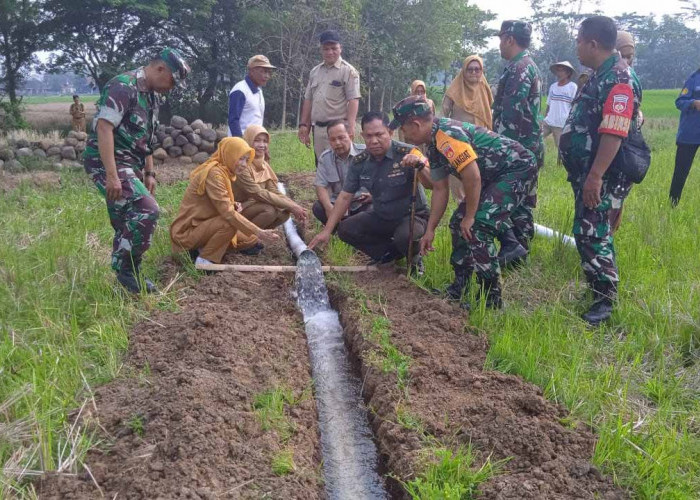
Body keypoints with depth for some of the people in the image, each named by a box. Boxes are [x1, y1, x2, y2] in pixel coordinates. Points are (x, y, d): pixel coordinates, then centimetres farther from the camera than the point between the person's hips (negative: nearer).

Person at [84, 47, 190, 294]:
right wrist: (111, 175, -29)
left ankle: (125, 274, 21)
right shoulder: (123, 86, -16)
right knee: (146, 211, -20)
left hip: (129, 166, 10)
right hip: (108, 163, -10)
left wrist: (149, 173, 18)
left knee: (127, 222, 12)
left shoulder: (151, 96, 14)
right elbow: (103, 127, -24)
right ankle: (127, 269, -7)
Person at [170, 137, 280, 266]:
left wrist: (233, 205, -13)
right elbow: (227, 213, -28)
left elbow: (223, 208, 9)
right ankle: (204, 259, -14)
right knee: (230, 222, -31)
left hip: (204, 225, 9)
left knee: (251, 240, 4)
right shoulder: (214, 173, -22)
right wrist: (259, 232, -27)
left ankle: (203, 248, 7)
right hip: (188, 231, -9)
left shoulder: (223, 172, 8)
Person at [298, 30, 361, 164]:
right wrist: (303, 124, 12)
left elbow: (353, 100, -11)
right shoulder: (315, 72, 16)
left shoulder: (348, 71, -4)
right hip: (317, 127, 7)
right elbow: (308, 100, 18)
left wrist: (350, 126, -21)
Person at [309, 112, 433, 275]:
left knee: (404, 236, -36)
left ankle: (414, 258, 1)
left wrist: (420, 166, -52)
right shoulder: (359, 162, -6)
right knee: (345, 229, -10)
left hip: (412, 216, -5)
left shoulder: (407, 153, -21)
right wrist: (327, 231, -8)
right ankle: (390, 252, 4)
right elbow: (345, 196, -2)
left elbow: (432, 185, -30)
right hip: (380, 217, 6)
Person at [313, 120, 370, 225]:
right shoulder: (325, 158, 1)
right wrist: (329, 207, -26)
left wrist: (374, 194, -32)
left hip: (363, 203, -2)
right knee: (317, 208, -24)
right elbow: (320, 186, -5)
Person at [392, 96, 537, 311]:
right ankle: (459, 291, 20)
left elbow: (472, 177, -29)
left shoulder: (446, 134, -25)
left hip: (517, 167, -10)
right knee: (458, 224, 8)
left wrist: (470, 217, -18)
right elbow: (440, 189, 13)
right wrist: (430, 230, 14)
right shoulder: (434, 145, 7)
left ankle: (492, 299, -8)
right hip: (493, 176, 10)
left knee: (477, 228, -18)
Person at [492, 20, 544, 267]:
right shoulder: (530, 66, 19)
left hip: (515, 147, -10)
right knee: (522, 201, 11)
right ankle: (520, 250, 15)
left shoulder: (519, 69, -14)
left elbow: (511, 113, -22)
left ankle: (510, 244, -12)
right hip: (529, 147, 10)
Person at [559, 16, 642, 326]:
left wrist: (595, 177, -31)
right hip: (588, 170, 10)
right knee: (593, 231, 16)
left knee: (590, 234, -11)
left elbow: (614, 134, -27)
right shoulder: (599, 76, 14)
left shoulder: (618, 80, -19)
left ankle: (605, 301, -3)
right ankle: (600, 286, 28)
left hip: (602, 175, -10)